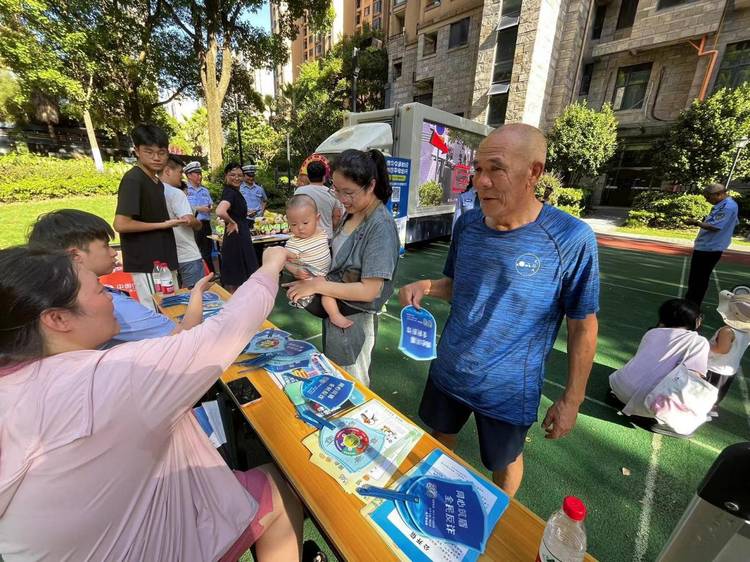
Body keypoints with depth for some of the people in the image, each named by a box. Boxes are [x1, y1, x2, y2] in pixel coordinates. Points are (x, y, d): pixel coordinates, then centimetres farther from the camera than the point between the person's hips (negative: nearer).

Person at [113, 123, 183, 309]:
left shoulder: (156, 182, 11)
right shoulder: (133, 180, -13)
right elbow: (121, 224, -19)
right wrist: (163, 224, -13)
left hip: (163, 261, 8)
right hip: (146, 264, -8)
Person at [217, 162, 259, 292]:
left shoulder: (235, 192, 12)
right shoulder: (230, 192, -17)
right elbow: (220, 212, -36)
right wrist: (232, 222, -20)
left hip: (241, 238, 10)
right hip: (236, 239, -10)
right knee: (234, 281, 0)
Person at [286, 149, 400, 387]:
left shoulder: (380, 227, -24)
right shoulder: (351, 213, 0)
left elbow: (369, 290, -26)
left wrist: (317, 286, -22)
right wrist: (313, 276, -7)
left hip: (354, 320, -8)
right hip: (334, 311, 8)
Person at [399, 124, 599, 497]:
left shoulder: (571, 239, -21)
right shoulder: (467, 224, -7)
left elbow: (583, 326, -11)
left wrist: (572, 398, -7)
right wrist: (426, 287, -14)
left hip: (508, 389, -4)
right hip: (448, 372, 5)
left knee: (504, 463, 23)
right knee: (439, 439, 27)